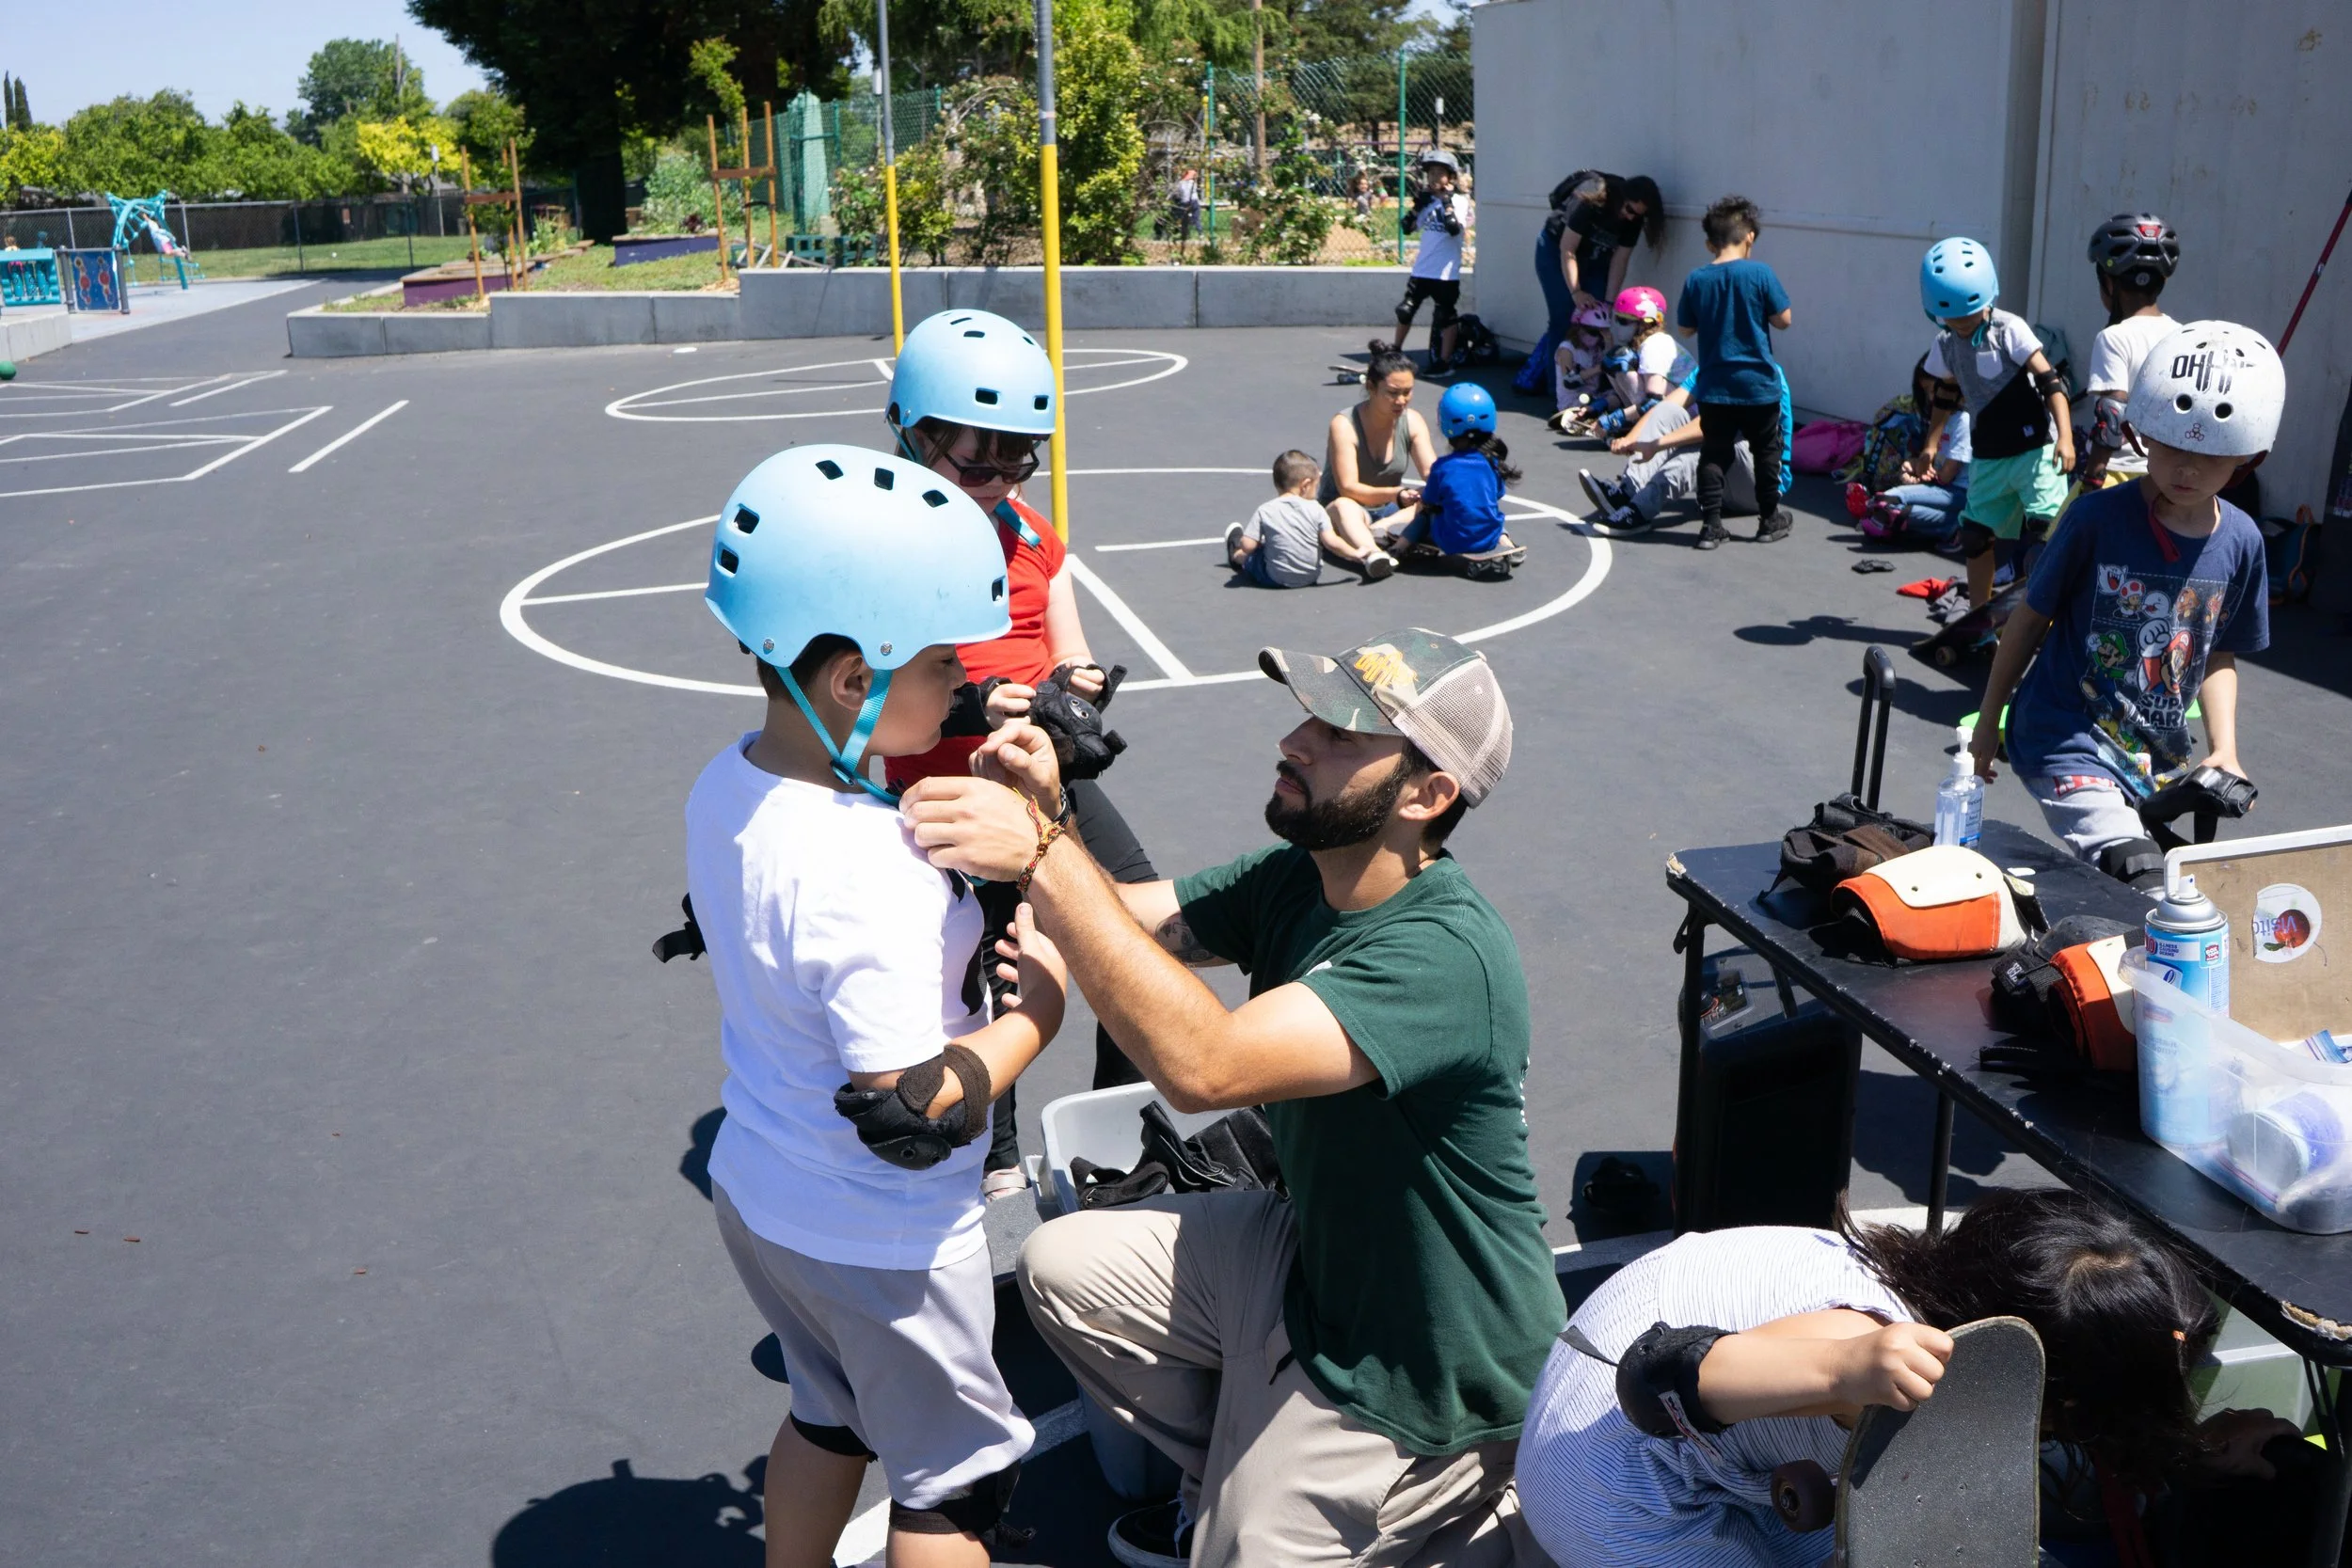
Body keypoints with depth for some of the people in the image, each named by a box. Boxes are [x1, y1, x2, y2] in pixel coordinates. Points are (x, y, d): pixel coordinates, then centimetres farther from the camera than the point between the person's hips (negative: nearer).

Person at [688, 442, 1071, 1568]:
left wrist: (967, 949, -2)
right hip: (878, 1245, -8)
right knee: (951, 1474, 17)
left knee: (828, 1413, 30)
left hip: (757, 1193, 8)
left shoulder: (726, 787, -8)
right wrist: (1037, 1007, -18)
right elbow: (912, 1116, -31)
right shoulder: (868, 875, -35)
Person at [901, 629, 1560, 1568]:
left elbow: (1204, 1066, -44)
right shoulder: (1296, 880, -6)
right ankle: (1240, 1480, 23)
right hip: (1311, 1254, 7)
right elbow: (1115, 922, -8)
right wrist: (1039, 812, -29)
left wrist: (1045, 855, -45)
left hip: (1427, 1374, -7)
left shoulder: (1446, 957, -34)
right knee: (1063, 1269, 2)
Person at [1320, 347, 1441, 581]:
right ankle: (1372, 555, -72)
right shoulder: (1344, 425, -18)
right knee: (1345, 507, -40)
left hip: (1389, 509, 5)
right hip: (1346, 509, -5)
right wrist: (1396, 494, -38)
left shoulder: (1413, 422, -3)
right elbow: (1348, 488, -24)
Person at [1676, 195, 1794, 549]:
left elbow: (1685, 329, 4)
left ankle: (1710, 525, 4)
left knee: (1713, 454, 8)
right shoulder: (1759, 273, -10)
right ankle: (1770, 521, 23)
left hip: (1714, 387, 2)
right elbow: (1783, 320, -5)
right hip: (1758, 385, -1)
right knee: (1766, 452, 14)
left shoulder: (1696, 279, -4)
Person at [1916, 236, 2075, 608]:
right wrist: (1930, 447, 20)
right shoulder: (1945, 345, 4)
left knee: (2045, 534, -14)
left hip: (2034, 450, -6)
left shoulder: (2010, 330, -12)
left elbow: (2050, 382, -16)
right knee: (1975, 537, 11)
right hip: (1987, 458, 6)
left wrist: (2065, 435, -25)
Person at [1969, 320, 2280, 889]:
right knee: (2146, 890, -26)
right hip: (2068, 736, -5)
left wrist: (2225, 750, -1)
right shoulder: (2099, 517, -13)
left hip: (2160, 753, 6)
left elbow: (2220, 655, 12)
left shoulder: (2240, 542, 0)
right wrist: (1988, 721, 4)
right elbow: (2031, 617, -2)